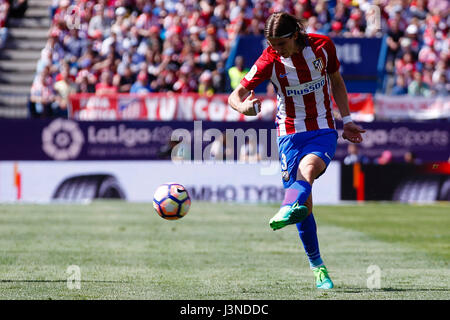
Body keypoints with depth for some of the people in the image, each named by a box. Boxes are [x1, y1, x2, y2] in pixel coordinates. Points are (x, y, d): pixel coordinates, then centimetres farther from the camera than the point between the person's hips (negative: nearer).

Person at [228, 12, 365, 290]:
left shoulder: (323, 46, -8)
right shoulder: (269, 61, -11)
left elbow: (336, 80, 11)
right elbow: (236, 94, -13)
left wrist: (347, 120, 9)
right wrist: (243, 105, -37)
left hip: (324, 131, 0)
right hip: (290, 134, 0)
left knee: (307, 168, -33)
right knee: (305, 205, -5)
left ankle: (289, 210, -62)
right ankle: (317, 266, 8)